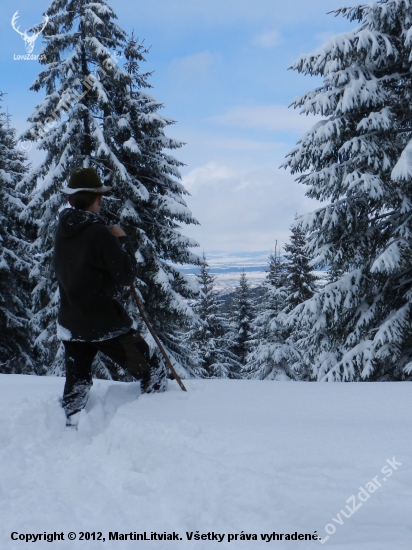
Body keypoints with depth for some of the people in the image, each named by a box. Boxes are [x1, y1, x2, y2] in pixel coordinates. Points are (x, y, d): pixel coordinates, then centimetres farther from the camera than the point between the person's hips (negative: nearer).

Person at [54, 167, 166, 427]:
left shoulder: (62, 231, 3)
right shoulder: (99, 233, -19)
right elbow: (127, 275, -15)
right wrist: (123, 240, -2)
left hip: (70, 323, 7)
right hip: (106, 324, -7)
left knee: (76, 382, 17)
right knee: (151, 372, 9)